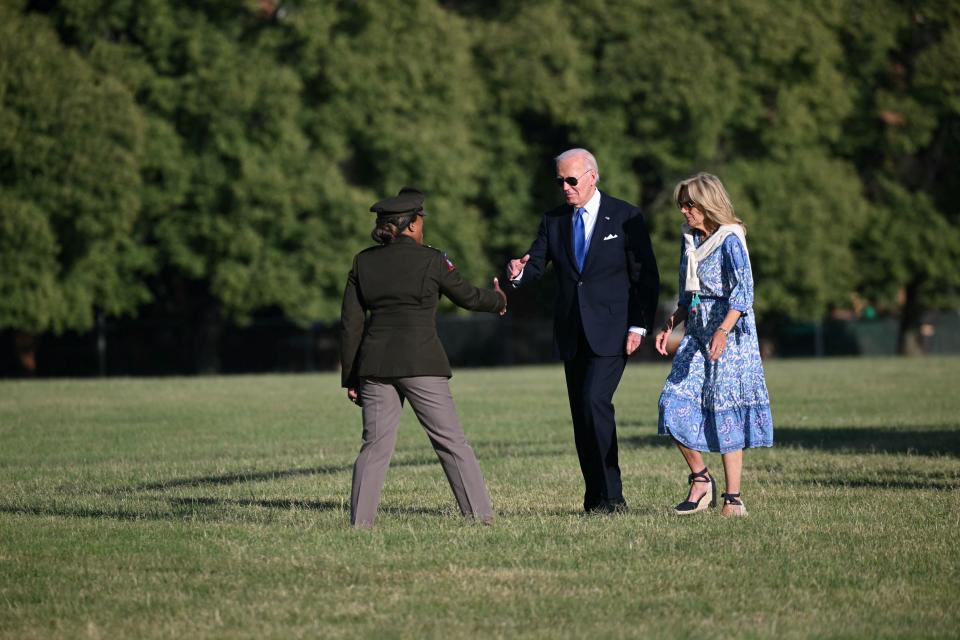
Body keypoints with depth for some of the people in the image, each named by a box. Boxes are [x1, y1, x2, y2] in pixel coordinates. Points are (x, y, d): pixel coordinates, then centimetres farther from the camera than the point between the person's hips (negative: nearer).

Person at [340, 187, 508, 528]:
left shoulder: (363, 262, 8)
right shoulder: (431, 260, -3)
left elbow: (350, 323, 7)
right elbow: (466, 296, 11)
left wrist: (350, 377, 12)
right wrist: (498, 299, 33)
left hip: (375, 364, 4)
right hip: (421, 362, -4)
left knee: (375, 445, 7)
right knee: (452, 442, 3)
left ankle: (359, 520, 0)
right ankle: (480, 513, 4)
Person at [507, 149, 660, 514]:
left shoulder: (624, 217, -1)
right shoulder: (553, 221, 11)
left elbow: (646, 276, -1)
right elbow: (535, 264, 6)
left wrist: (638, 327, -9)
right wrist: (519, 273, -19)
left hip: (610, 332, -5)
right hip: (572, 334, 5)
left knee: (595, 399, -19)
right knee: (581, 414, 4)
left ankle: (611, 496, -15)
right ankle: (595, 497, 8)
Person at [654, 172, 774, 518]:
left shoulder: (729, 240, -10)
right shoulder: (689, 240, 13)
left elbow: (743, 292, -19)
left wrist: (723, 332, -31)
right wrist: (670, 325, 10)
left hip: (728, 332, -7)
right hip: (696, 332, 7)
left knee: (725, 413, -5)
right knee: (676, 405, -6)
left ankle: (733, 497, 0)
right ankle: (700, 480, 9)